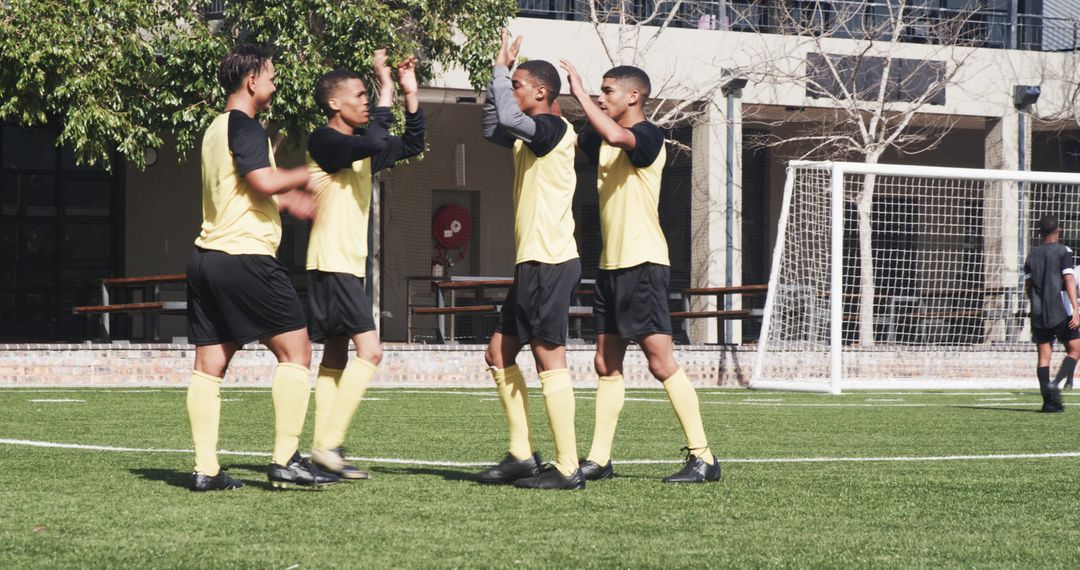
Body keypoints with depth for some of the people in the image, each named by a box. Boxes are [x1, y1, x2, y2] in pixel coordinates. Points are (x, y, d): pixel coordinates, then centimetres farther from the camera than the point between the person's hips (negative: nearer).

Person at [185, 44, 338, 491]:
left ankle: (205, 468, 2)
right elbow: (264, 181, -21)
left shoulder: (217, 129, 20)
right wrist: (308, 174, -6)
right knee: (295, 351, -2)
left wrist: (287, 200, 28)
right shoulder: (244, 126, -9)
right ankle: (285, 461, -6)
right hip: (244, 256, -9)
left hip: (207, 254, 9)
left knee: (209, 365, 5)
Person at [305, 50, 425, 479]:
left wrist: (411, 93, 11)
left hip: (350, 266, 10)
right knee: (369, 348, -16)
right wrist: (386, 90, -20)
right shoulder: (324, 141, -12)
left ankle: (325, 450, 10)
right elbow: (375, 144, -29)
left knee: (336, 357, 8)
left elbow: (412, 145, 22)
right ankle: (329, 444, -17)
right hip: (332, 264, -10)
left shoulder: (361, 146, 15)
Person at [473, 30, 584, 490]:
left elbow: (508, 119, -28)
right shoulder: (531, 136, 17)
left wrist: (501, 70, -13)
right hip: (532, 263, 10)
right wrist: (500, 72, 19)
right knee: (500, 353, 13)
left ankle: (567, 469, -10)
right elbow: (493, 128, 32)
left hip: (550, 262, -10)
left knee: (549, 359, -10)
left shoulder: (553, 127, -11)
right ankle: (522, 455, 15)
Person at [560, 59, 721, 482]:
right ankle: (599, 459, 12)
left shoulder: (649, 136, -10)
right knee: (607, 364, 9)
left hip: (643, 262, -9)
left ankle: (703, 457, -7)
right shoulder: (603, 140, 15)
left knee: (661, 361, -10)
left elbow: (616, 136, -31)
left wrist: (580, 94, -22)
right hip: (611, 264, 9)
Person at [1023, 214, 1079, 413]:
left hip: (1039, 313, 5)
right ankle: (1055, 384, -17)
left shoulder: (1032, 255, 12)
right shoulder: (1063, 251, -4)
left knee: (1044, 355, 4)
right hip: (1061, 311, -5)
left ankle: (1048, 401, -3)